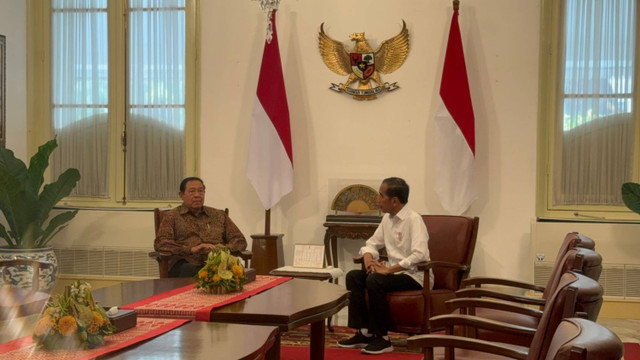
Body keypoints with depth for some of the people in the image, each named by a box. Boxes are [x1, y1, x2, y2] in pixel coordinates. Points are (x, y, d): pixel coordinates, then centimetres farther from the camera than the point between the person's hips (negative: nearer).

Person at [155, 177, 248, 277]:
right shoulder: (172, 216, 16)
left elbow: (240, 240, 22)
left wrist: (225, 248, -3)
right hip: (187, 264, -3)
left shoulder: (219, 215, 25)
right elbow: (160, 244, 1)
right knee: (190, 271, -41)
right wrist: (191, 249, -14)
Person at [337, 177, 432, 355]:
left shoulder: (414, 219, -16)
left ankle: (382, 339, -18)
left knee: (374, 281, -29)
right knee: (353, 276, -5)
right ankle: (364, 332, -4)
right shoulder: (387, 218, 9)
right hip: (395, 271, 8)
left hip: (415, 276, -8)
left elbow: (420, 255, -28)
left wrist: (389, 270, -28)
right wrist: (369, 258, -5)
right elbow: (372, 243, 19)